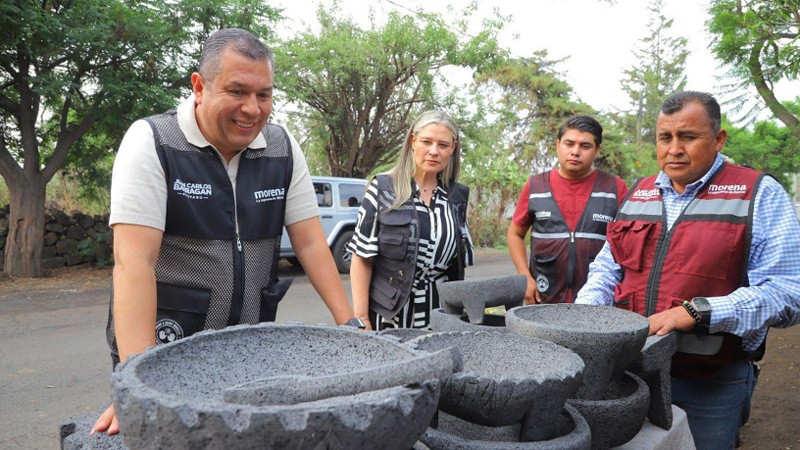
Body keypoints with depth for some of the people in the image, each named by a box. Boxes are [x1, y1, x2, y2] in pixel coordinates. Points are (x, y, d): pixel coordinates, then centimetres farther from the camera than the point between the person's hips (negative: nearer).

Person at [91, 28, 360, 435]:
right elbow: (135, 261, -22)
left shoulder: (283, 148, -2)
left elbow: (311, 244, -1)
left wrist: (350, 326, -9)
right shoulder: (151, 142, -14)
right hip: (165, 344, -4)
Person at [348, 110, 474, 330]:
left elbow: (460, 261, 14)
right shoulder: (383, 188, -6)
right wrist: (361, 318, -11)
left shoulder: (457, 196, 6)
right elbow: (362, 257, -7)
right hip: (390, 313, -3)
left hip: (440, 315, 3)